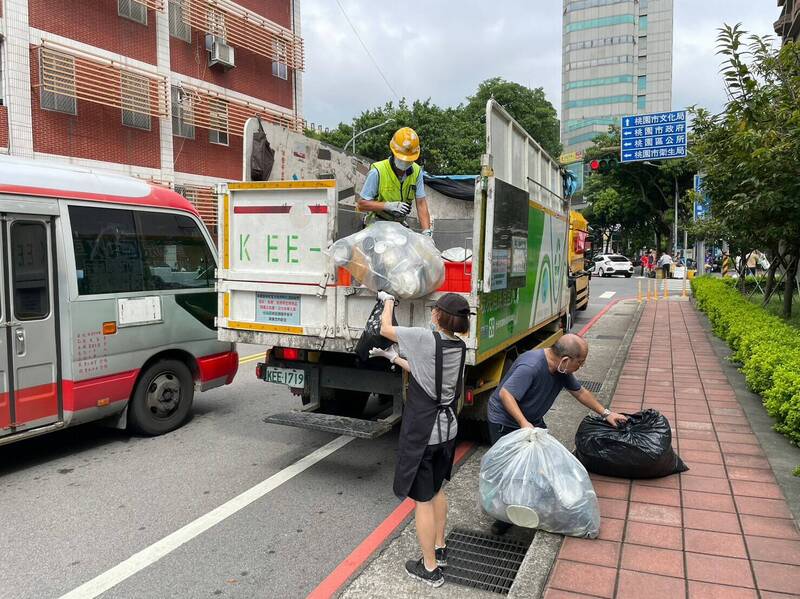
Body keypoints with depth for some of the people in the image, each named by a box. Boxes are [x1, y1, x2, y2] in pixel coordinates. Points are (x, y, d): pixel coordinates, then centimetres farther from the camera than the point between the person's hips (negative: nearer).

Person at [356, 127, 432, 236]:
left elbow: (421, 204, -7)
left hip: (400, 223, 4)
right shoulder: (378, 171, -18)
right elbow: (361, 205, -16)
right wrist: (388, 205, -28)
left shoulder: (417, 172, -5)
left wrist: (427, 231, -20)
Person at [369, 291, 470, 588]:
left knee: (422, 499, 6)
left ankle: (430, 568, 18)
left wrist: (388, 301, 13)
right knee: (436, 489, 25)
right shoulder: (459, 346, 0)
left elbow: (385, 328, -4)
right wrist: (391, 356, 18)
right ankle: (439, 548, 40)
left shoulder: (425, 338, -21)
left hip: (421, 433, -7)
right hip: (447, 429, 7)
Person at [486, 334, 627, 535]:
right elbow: (505, 393, -35)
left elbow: (580, 392, 11)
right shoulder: (530, 366, -33)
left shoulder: (562, 369, -5)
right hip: (505, 422, -8)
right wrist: (523, 423, -42)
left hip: (533, 420, 8)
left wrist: (606, 413, 15)